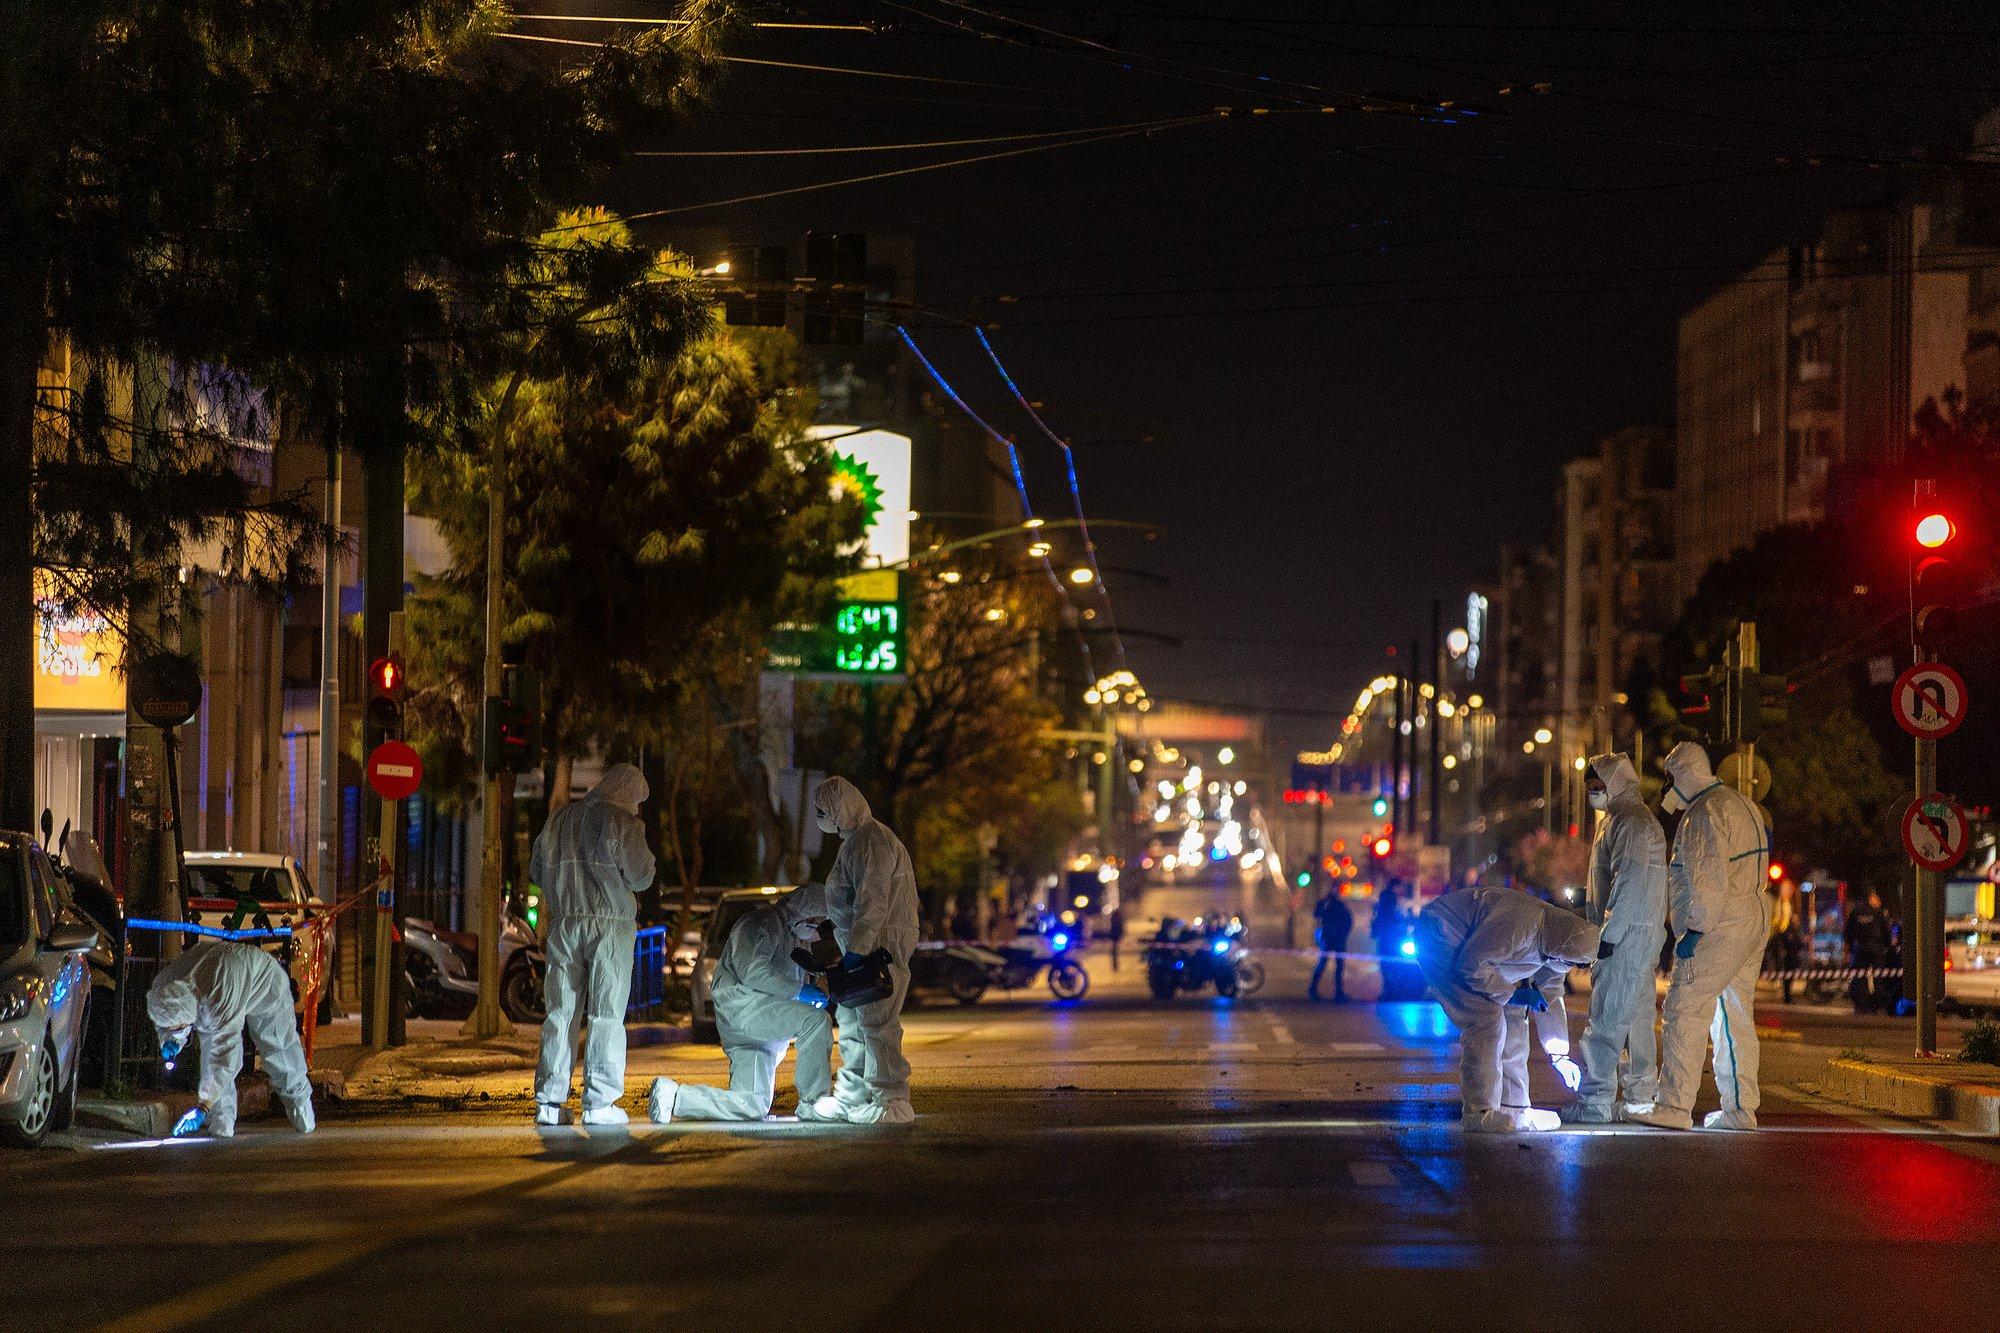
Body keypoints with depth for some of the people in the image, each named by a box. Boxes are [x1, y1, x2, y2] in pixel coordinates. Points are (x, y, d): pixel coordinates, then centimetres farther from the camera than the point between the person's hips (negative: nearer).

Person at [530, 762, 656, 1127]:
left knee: (561, 1012, 7)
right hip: (611, 923, -4)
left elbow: (536, 871, 18)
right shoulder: (623, 823, -5)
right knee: (606, 1014, -2)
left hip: (564, 923, 5)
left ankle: (549, 1100, 3)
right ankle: (600, 1102, -6)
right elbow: (641, 878, -6)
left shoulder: (559, 820, 12)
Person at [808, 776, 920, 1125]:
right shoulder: (854, 840, 20)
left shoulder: (871, 840, -16)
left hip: (879, 948, -11)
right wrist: (850, 949, 24)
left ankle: (891, 1102, -12)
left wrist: (856, 950, -26)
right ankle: (850, 1097, 26)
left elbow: (872, 902, -24)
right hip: (860, 948, 11)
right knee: (851, 1020, 17)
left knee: (877, 1024, -12)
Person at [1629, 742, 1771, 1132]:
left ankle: (1674, 1106, -18)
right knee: (1735, 1018, 13)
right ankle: (1740, 1110, 14)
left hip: (1717, 932, -10)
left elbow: (1708, 879, -20)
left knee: (1685, 1012, -12)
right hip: (1752, 924, 10)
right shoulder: (1742, 805, 20)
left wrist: (1695, 928, -19)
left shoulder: (1704, 814, -12)